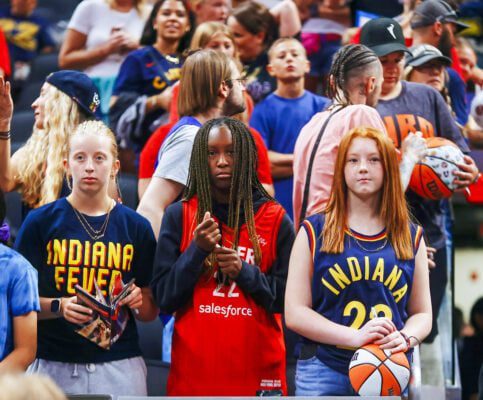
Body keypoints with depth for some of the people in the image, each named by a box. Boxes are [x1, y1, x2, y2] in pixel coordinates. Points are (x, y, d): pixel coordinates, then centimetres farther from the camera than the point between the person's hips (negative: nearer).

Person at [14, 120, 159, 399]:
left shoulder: (137, 227, 10)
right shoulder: (41, 222, 4)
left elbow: (151, 313, 14)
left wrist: (138, 302, -8)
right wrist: (59, 307, -16)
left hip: (121, 365, 2)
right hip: (53, 363, -1)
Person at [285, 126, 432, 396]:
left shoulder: (411, 237, 13)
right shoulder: (315, 233, 6)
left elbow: (422, 313, 15)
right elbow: (295, 313, -1)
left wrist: (405, 338, -9)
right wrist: (355, 337, -14)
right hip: (325, 372, -2)